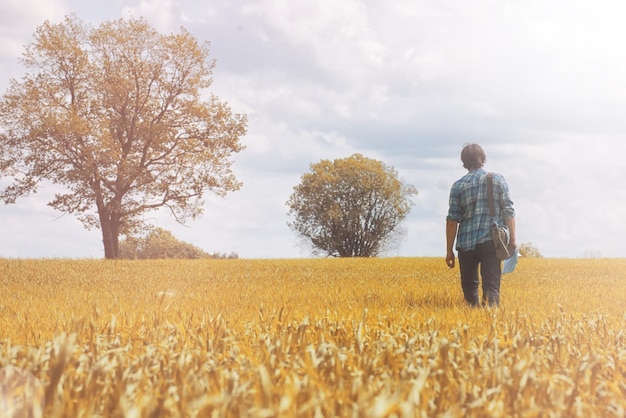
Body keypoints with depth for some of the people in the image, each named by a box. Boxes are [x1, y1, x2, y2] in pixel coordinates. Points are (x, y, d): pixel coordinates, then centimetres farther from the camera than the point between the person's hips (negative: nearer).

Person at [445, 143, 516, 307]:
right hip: (491, 242, 0)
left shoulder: (458, 185, 3)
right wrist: (512, 239, 6)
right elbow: (508, 212, 0)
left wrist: (449, 250, 5)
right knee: (491, 285, -4)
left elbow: (452, 220, 0)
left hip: (467, 243, 0)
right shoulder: (498, 179, 4)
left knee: (469, 286, 16)